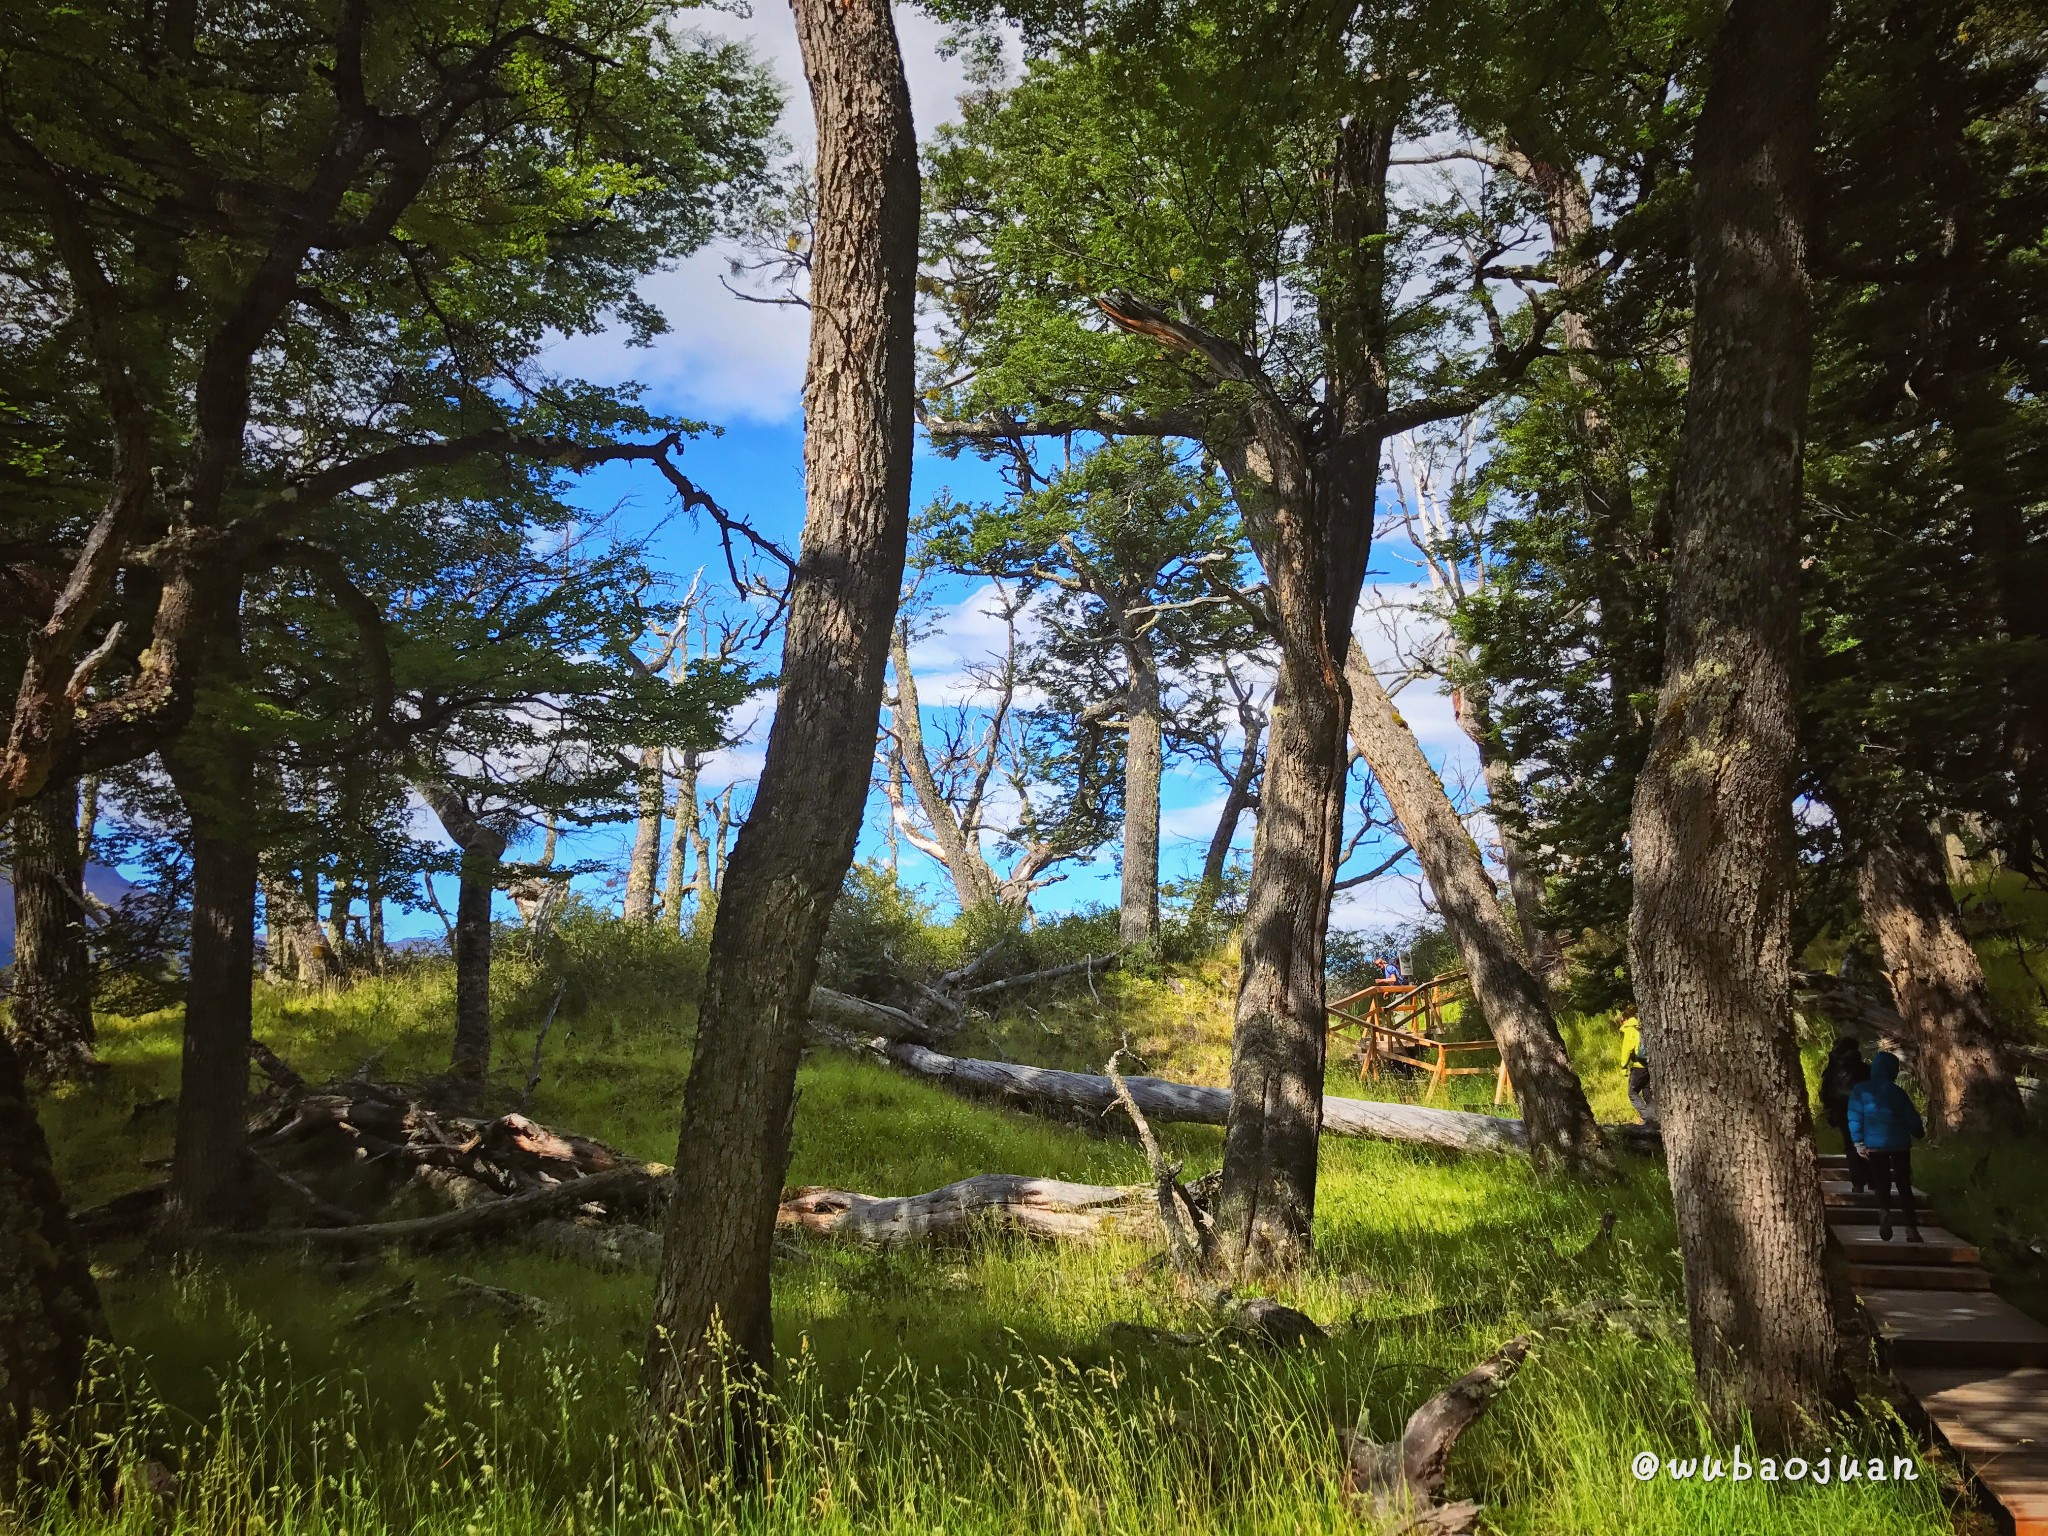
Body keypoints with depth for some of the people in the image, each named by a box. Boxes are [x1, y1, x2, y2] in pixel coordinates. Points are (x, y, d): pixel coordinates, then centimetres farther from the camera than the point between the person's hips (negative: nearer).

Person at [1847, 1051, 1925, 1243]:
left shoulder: (1860, 1090, 2)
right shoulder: (1898, 1092, 2)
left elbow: (1855, 1117, -3)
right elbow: (1912, 1118, 8)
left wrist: (1858, 1141, 1)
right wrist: (1919, 1134, 28)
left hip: (1874, 1145, 0)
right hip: (1900, 1144, 0)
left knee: (1882, 1184, 5)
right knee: (1904, 1186, 10)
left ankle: (1884, 1212, -24)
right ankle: (1911, 1229, 5)